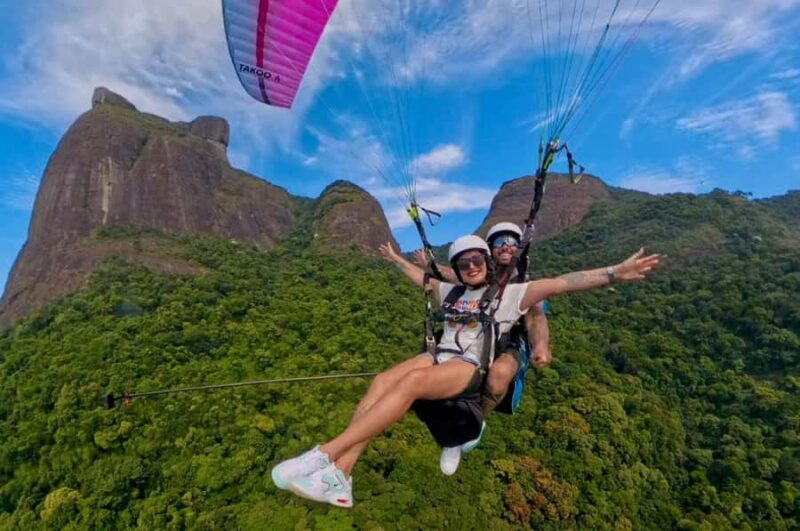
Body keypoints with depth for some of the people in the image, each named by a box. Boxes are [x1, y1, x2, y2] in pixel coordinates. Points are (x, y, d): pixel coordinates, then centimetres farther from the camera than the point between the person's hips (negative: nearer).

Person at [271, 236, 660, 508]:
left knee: (410, 381, -35)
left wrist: (615, 273, -12)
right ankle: (338, 476, -31)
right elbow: (422, 278, 40)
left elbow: (559, 284, -3)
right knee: (382, 381, -25)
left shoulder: (510, 294, 7)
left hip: (471, 367, -6)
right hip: (439, 357, 6)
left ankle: (326, 453, -36)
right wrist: (397, 259, 52)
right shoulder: (453, 291, 23)